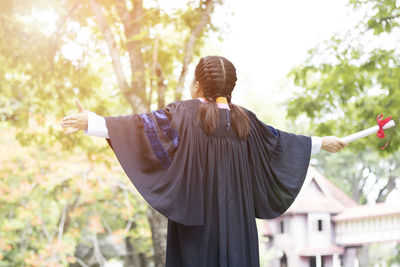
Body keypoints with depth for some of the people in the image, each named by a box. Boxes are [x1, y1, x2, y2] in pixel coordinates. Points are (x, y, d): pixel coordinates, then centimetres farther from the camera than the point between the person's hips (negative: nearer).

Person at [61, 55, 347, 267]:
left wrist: (91, 122, -20)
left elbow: (144, 125, -18)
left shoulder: (184, 114, -7)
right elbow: (281, 140, 19)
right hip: (236, 227, 4)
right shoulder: (245, 120, 7)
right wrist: (322, 143, 35)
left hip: (196, 225, -3)